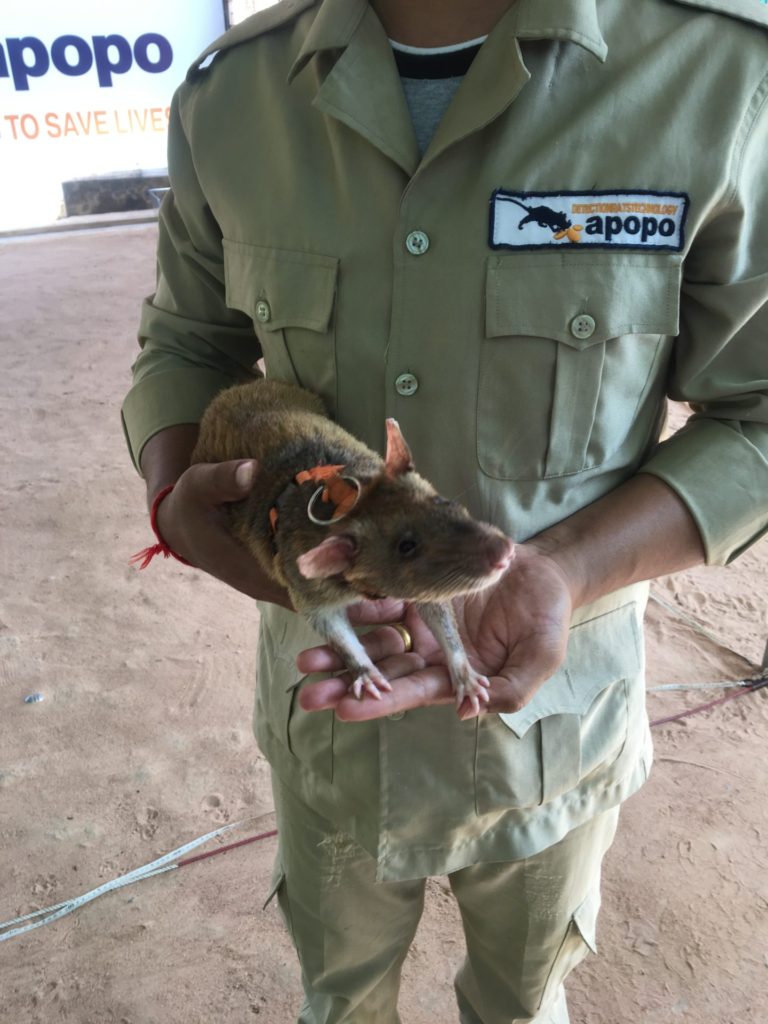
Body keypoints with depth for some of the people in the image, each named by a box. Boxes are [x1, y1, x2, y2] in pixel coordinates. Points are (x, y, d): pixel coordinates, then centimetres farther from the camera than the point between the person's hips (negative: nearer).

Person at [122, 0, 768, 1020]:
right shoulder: (231, 91, -9)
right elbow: (186, 343, 3)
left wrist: (565, 572, -30)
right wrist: (176, 496, -19)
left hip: (548, 706, -1)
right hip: (325, 696, 3)